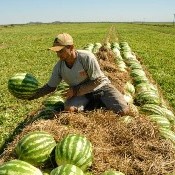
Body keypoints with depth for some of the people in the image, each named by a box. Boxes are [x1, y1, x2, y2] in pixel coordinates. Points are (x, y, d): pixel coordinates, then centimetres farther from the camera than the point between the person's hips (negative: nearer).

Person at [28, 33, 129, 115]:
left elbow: (97, 81, -21)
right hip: (82, 93, 3)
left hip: (101, 87, -3)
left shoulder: (87, 57, -28)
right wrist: (31, 96, -12)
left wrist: (76, 90, -25)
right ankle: (91, 102, 2)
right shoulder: (59, 66, -14)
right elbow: (50, 87, -2)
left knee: (123, 111, -19)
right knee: (69, 108, -28)